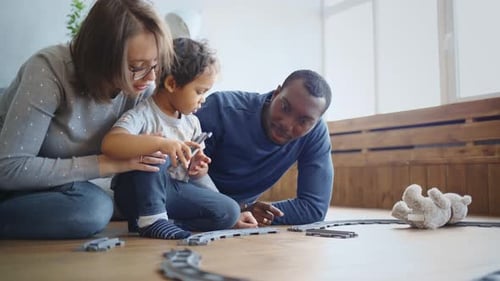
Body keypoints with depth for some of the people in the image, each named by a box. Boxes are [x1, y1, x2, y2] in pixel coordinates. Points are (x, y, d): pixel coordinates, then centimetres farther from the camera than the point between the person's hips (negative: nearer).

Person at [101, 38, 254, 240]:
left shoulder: (192, 122, 5)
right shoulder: (143, 115, -17)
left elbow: (196, 169, 16)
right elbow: (109, 144, -38)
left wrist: (198, 168, -9)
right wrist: (161, 142, -46)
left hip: (174, 192, 6)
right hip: (138, 194, -6)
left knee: (229, 211, -12)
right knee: (155, 154, -33)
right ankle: (151, 219, -22)